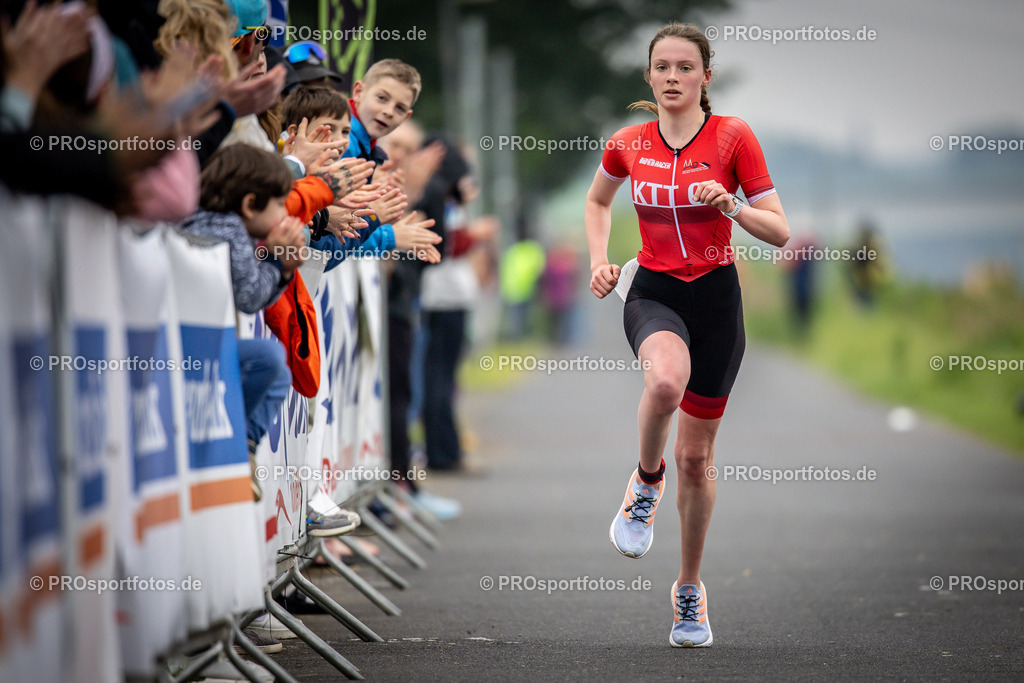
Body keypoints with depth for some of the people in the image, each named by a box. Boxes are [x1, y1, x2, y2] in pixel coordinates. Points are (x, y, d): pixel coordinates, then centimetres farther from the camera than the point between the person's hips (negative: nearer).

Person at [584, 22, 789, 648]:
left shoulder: (732, 136, -6)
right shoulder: (628, 145, 2)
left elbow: (779, 231, -6)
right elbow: (598, 201, 24)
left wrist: (731, 205, -24)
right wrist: (600, 260, 8)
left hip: (715, 297, 0)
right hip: (653, 293, 0)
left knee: (697, 455, 6)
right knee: (666, 379, -36)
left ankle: (690, 589, 25)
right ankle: (647, 480, -6)